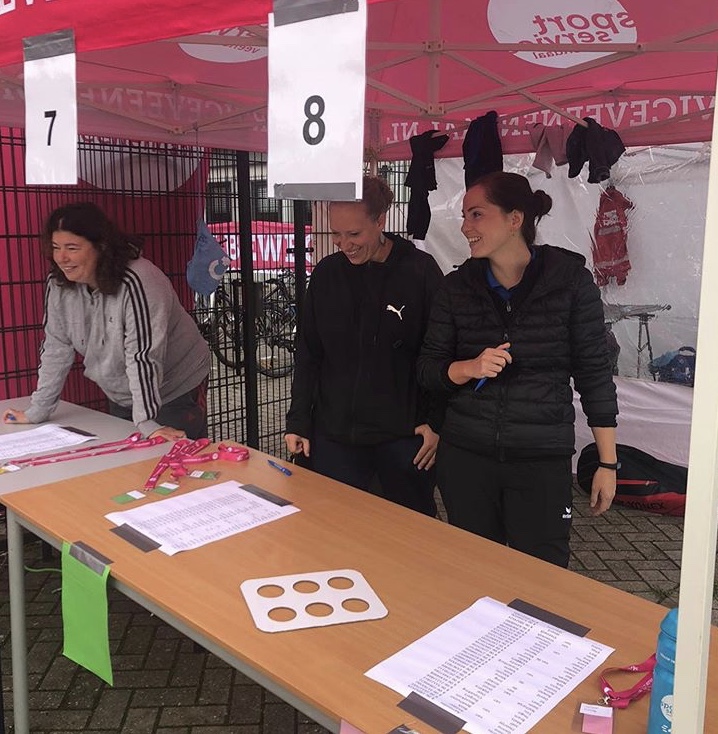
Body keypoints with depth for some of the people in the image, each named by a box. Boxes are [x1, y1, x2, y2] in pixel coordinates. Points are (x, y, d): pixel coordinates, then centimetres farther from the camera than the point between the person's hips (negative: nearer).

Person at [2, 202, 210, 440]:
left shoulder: (137, 283, -28)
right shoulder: (58, 283, -7)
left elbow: (143, 357, -32)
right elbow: (56, 349, -1)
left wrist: (147, 424, -34)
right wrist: (36, 412, -1)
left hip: (176, 392, -6)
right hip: (121, 397, 6)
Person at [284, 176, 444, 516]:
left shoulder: (420, 271, -7)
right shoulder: (326, 273, 3)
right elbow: (308, 354, 7)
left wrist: (436, 422, -6)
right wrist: (298, 421, 3)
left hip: (404, 435, -2)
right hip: (334, 435, 3)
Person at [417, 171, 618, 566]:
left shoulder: (570, 279, -5)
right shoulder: (457, 286, 2)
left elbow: (594, 373, -2)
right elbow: (427, 369, 4)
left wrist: (608, 463, -2)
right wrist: (469, 368, -17)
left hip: (542, 462, -2)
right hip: (465, 458, 3)